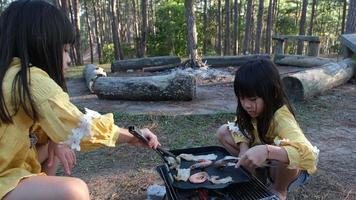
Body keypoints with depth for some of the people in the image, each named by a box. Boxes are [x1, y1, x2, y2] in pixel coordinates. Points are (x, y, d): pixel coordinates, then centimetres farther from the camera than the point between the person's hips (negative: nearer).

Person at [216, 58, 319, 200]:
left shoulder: (280, 116, -35)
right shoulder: (252, 109, -18)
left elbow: (310, 155, -47)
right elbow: (241, 128, -3)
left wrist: (267, 151, -62)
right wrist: (244, 149, -24)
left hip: (293, 170, -4)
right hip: (263, 161, 5)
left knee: (286, 157, -41)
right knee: (223, 132, -12)